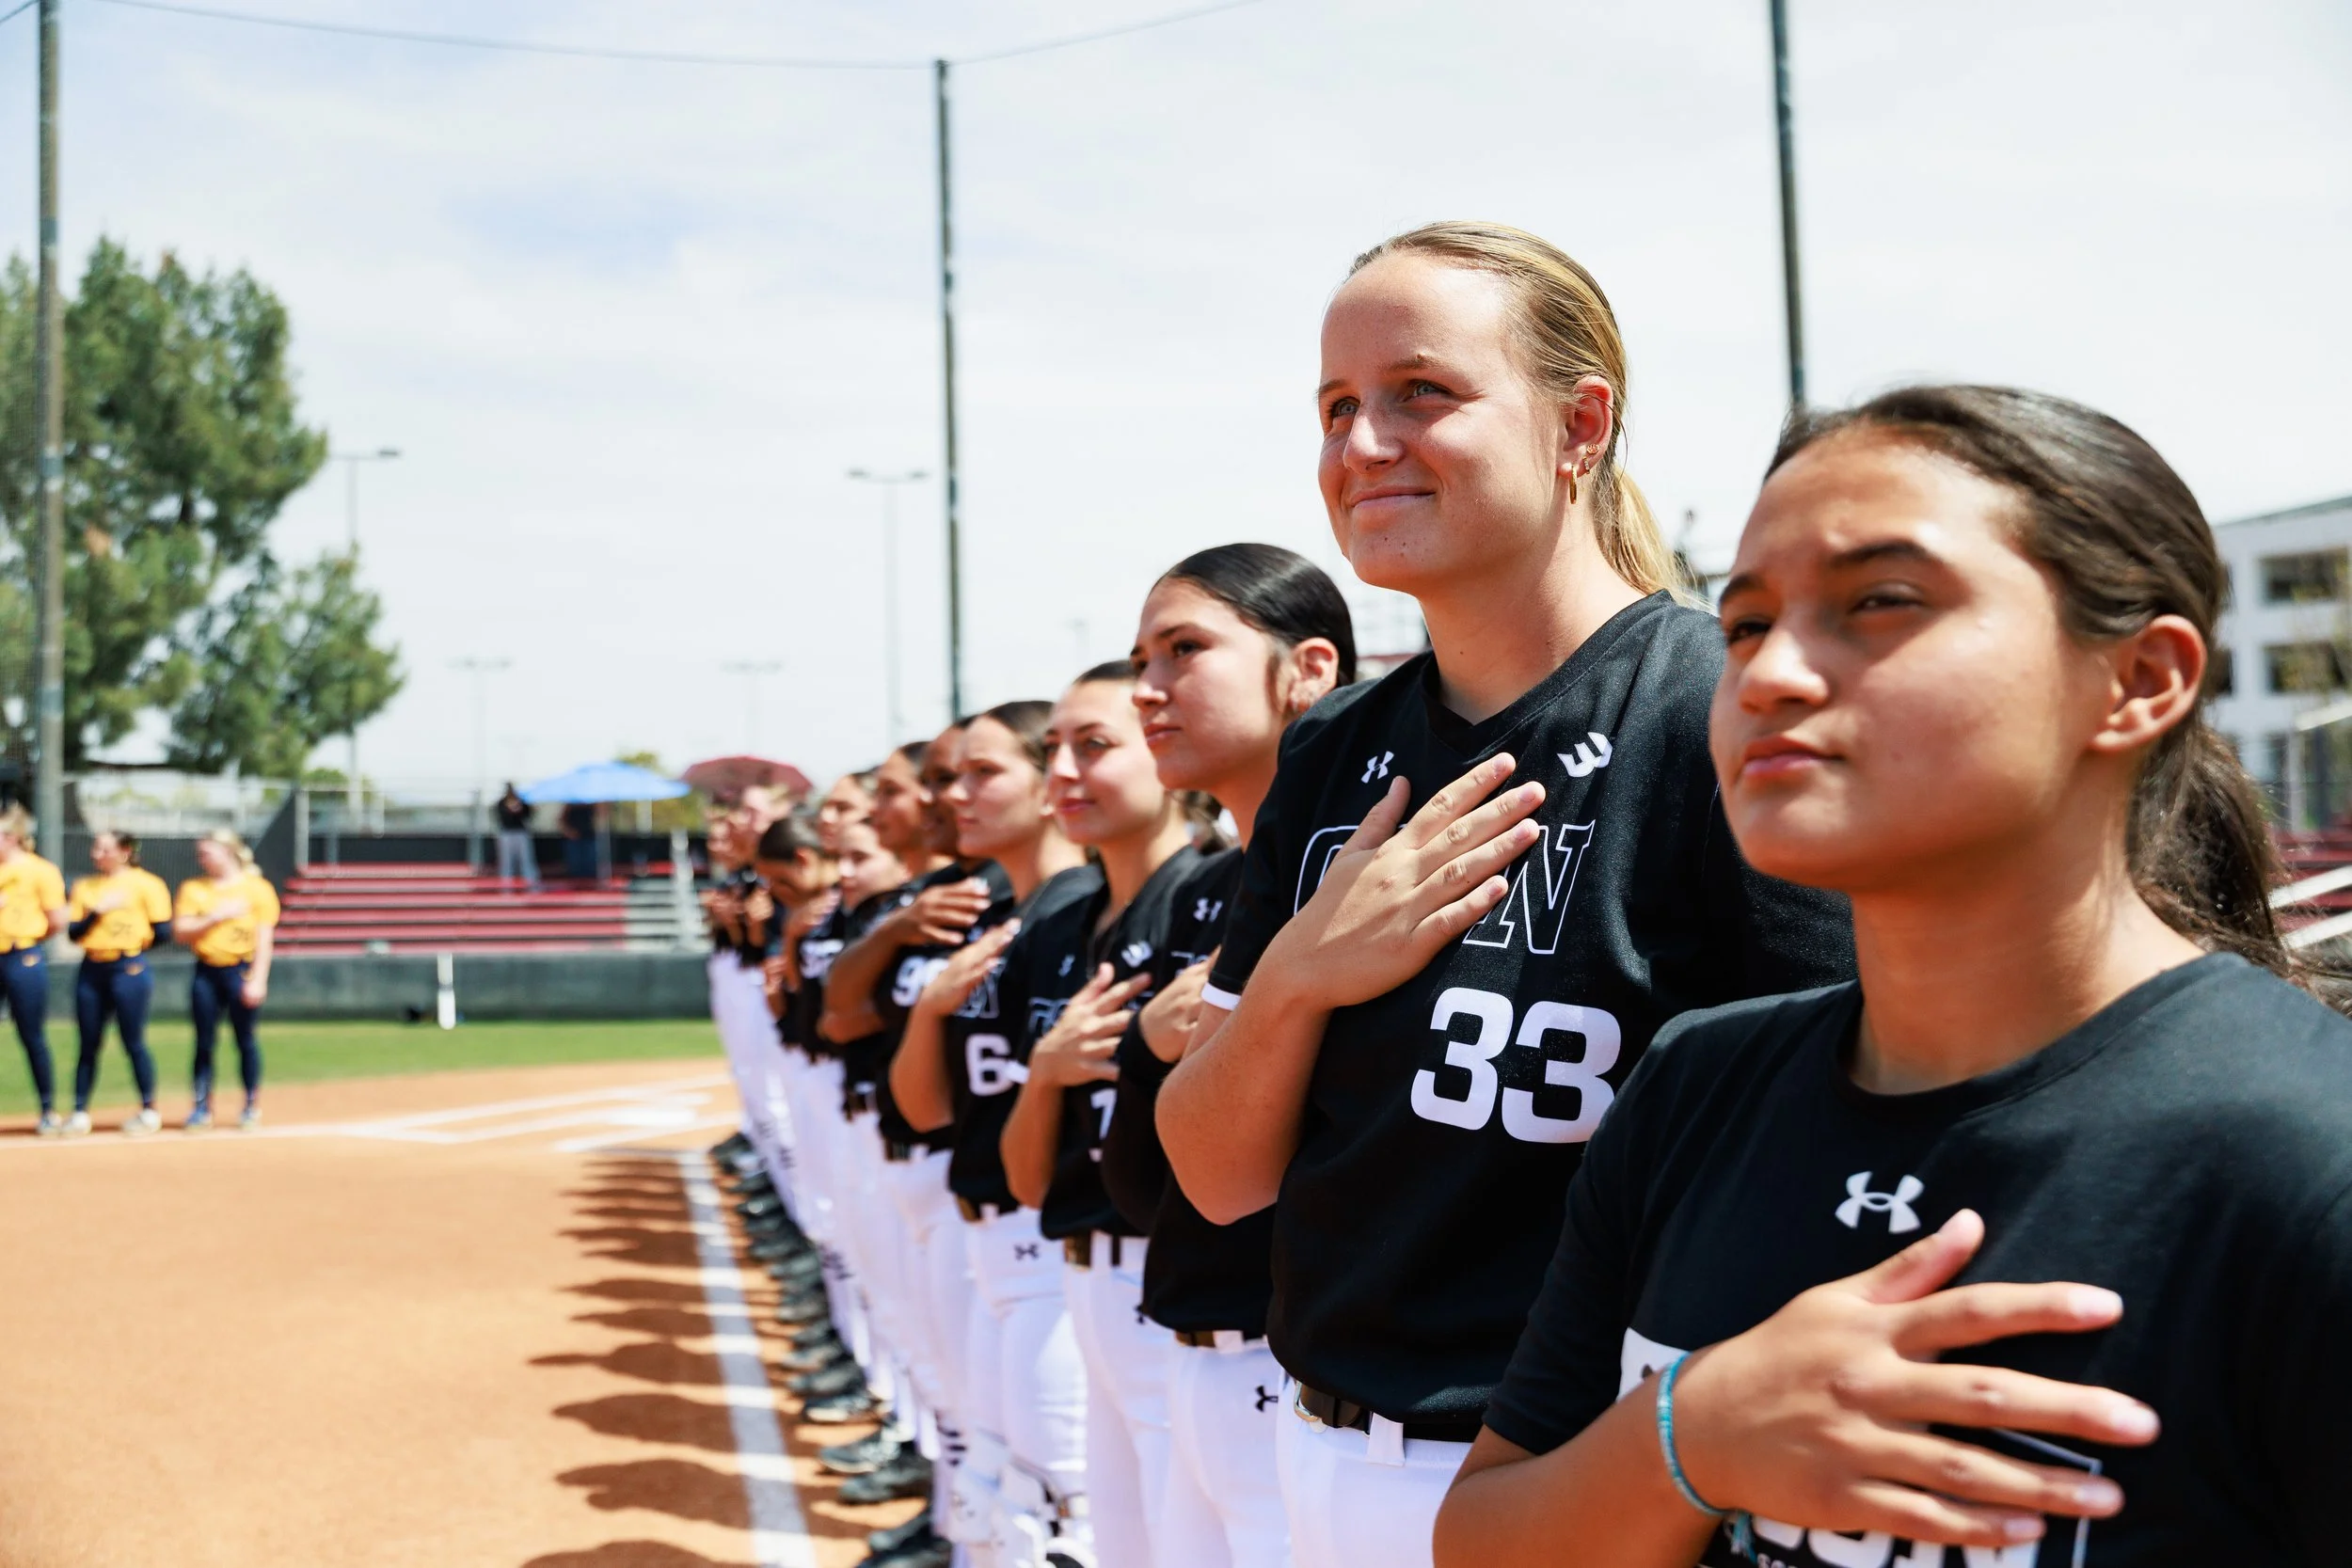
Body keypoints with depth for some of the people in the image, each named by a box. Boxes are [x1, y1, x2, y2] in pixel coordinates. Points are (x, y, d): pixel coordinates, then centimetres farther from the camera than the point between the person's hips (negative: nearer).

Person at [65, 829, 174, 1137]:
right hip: (91, 971, 5)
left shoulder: (146, 884, 0)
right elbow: (73, 932, 5)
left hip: (129, 970, -4)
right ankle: (80, 1112, 10)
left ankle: (148, 1109, 9)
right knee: (89, 1044, 6)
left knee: (133, 1043, -2)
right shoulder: (84, 887, 14)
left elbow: (162, 933, -4)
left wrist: (132, 943, 1)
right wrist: (97, 911, -9)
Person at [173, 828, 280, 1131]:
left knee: (246, 1039, 1)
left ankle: (252, 1106, 10)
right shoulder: (193, 888, 9)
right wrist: (217, 916, -11)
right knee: (204, 1040, 3)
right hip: (206, 972, 3)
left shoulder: (257, 888, 0)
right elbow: (181, 932, 1)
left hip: (241, 970, -3)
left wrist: (257, 980, -12)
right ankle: (201, 1106, 8)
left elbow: (264, 939, -4)